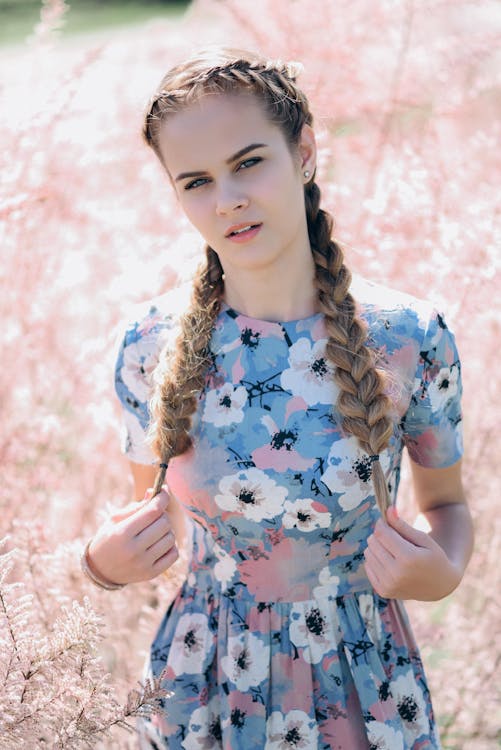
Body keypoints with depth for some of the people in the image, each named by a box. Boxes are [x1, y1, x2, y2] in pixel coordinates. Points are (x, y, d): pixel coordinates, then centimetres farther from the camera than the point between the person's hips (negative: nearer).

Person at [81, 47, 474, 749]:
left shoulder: (411, 339, -16)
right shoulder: (152, 342, -12)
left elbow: (446, 500, 1)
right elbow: (157, 509, 4)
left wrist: (444, 573, -19)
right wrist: (105, 562, -17)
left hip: (361, 687, -1)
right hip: (203, 689, 1)